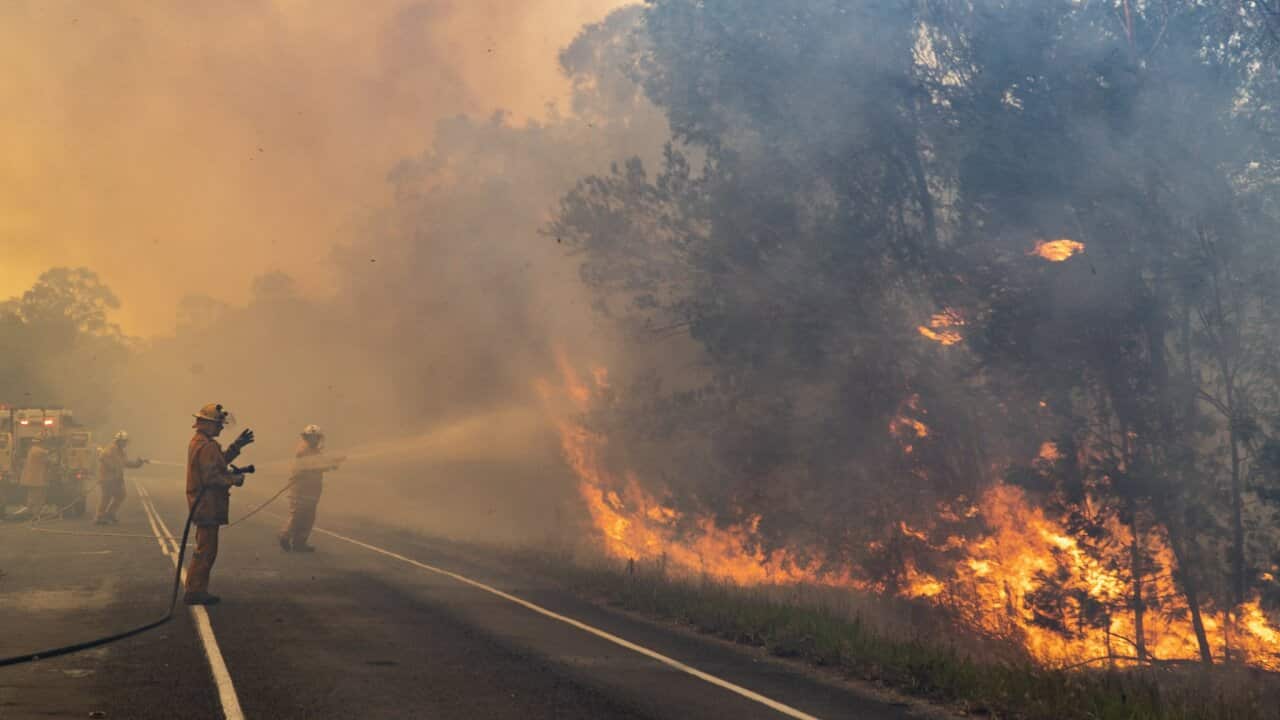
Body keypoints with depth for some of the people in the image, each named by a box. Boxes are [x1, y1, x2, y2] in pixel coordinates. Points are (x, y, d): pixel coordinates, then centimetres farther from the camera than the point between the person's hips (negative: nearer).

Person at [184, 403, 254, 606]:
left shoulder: (198, 442, 15)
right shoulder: (207, 446, -19)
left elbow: (217, 463, 22)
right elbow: (211, 477, -25)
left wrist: (236, 446, 18)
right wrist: (235, 479, -14)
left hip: (202, 505, 11)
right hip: (208, 505, -11)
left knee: (204, 549, 18)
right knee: (206, 550, -5)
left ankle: (197, 591, 24)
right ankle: (194, 592, -1)